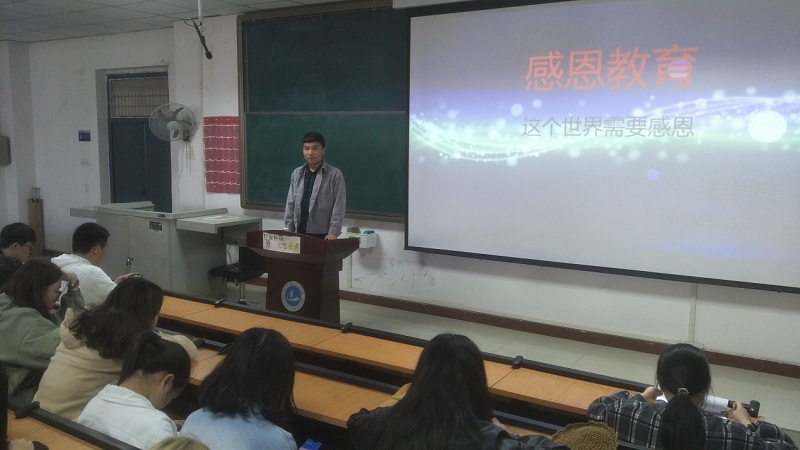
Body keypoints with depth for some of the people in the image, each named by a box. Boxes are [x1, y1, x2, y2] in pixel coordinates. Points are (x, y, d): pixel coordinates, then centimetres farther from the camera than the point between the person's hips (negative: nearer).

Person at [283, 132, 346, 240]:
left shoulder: (335, 175, -5)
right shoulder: (297, 173, 10)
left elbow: (338, 206, -9)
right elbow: (290, 204, 12)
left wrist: (333, 232, -16)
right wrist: (287, 229, 5)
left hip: (322, 235, -4)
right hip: (299, 233, 4)